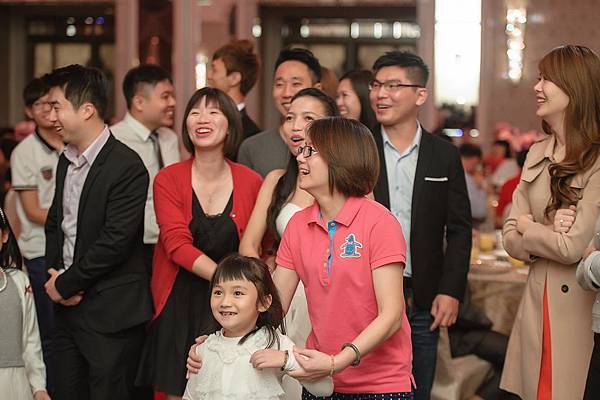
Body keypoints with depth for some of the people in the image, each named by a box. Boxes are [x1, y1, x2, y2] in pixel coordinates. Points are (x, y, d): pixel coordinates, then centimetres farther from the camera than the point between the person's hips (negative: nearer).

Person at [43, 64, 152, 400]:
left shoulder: (127, 167, -16)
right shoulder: (66, 160, 12)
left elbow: (115, 240, -20)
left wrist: (66, 284, -12)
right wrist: (55, 274, 2)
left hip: (111, 313, -8)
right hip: (67, 308, 8)